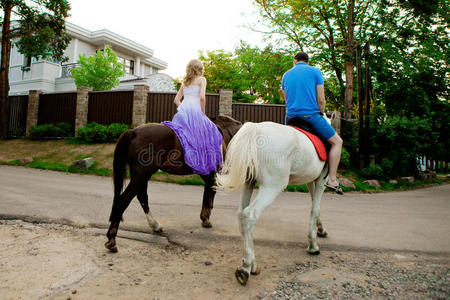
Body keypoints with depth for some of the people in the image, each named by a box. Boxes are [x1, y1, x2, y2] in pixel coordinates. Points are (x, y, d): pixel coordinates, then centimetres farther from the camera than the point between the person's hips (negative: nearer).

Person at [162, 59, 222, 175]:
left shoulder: (185, 82, 23)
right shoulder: (201, 79, 5)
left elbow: (176, 100, 19)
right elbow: (202, 97, -10)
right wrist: (203, 113, 0)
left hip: (182, 110, 6)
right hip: (194, 111, -6)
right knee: (213, 135, 1)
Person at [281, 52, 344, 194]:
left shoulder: (286, 75, 16)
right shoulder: (315, 72, 5)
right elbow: (321, 100, -1)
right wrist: (321, 114, 16)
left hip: (290, 117, 4)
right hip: (311, 115, -4)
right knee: (337, 141, 11)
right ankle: (332, 180, 4)